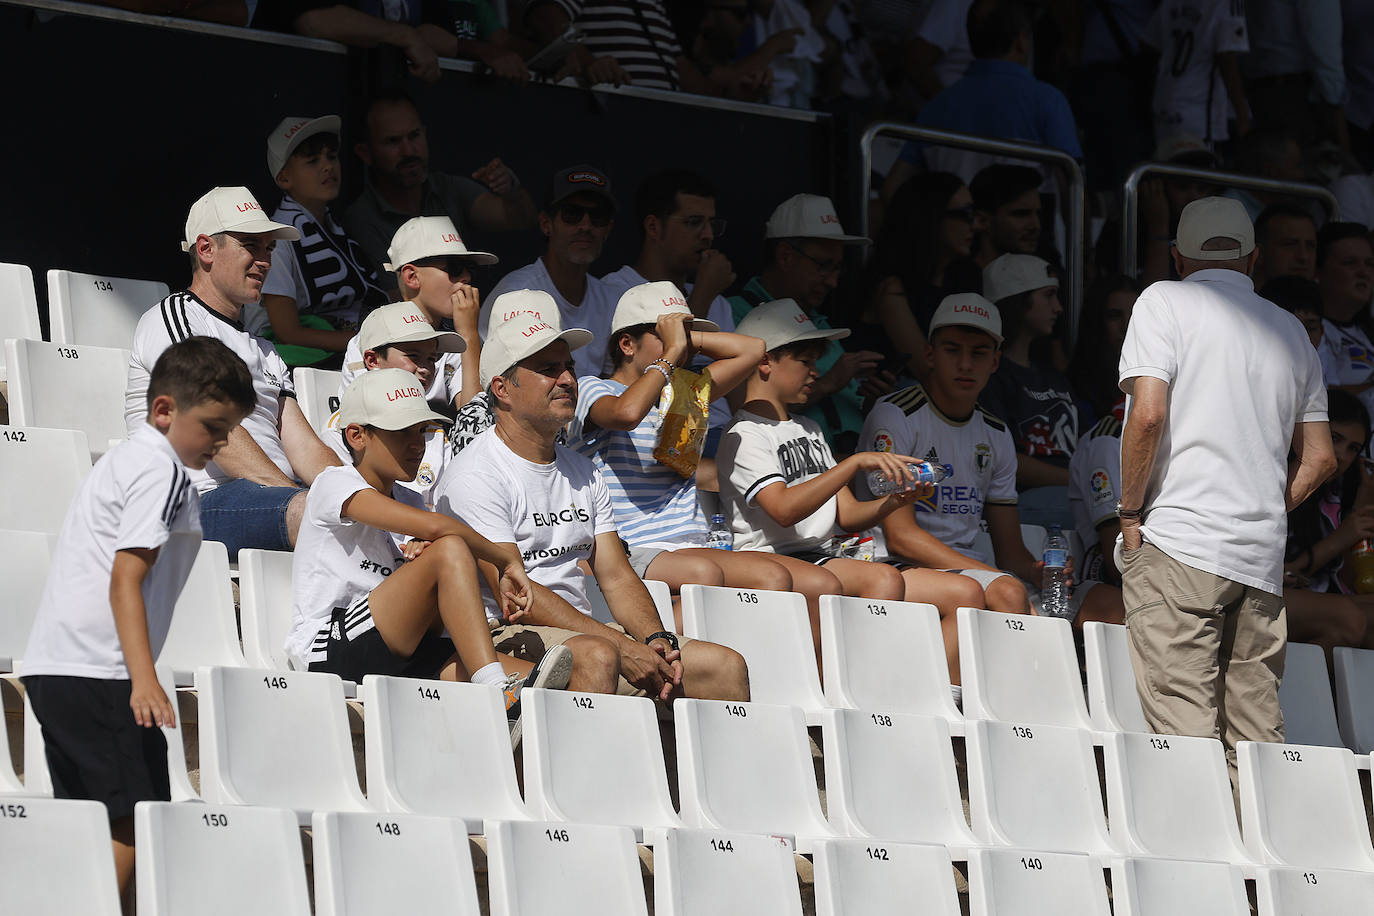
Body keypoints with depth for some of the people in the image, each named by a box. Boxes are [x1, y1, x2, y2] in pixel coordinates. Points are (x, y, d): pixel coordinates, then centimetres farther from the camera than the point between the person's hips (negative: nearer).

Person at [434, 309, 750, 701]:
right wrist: (623, 646, -22)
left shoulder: (583, 473, 20)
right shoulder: (475, 475, -8)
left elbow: (617, 577, 16)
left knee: (727, 666, -7)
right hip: (506, 636, -8)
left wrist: (656, 640, -7)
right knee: (596, 655, -39)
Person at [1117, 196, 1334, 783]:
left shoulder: (1164, 302, 2)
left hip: (1178, 542, -5)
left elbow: (1148, 415, -11)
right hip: (1263, 557, 5)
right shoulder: (1290, 331, 18)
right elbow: (1320, 459, 16)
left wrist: (1130, 513, -2)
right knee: (1256, 738, 5)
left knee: (1183, 728, -11)